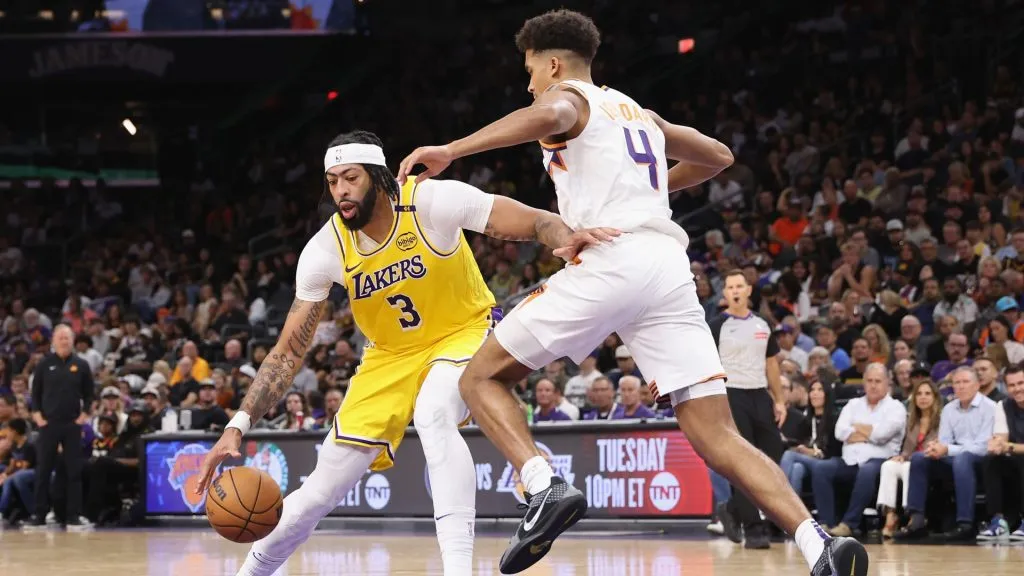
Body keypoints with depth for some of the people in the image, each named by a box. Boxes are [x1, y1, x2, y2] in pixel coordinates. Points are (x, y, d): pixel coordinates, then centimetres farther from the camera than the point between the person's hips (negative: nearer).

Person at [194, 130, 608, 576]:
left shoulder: (433, 202, -25)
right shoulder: (325, 251, -16)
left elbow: (538, 222, -21)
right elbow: (289, 351, -11)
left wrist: (569, 240, -46)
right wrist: (238, 426, -22)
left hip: (464, 333, -3)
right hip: (392, 355, 3)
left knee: (433, 414, -38)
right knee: (323, 490, -1)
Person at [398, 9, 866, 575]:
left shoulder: (567, 98, 10)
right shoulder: (639, 112, 31)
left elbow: (548, 115, -17)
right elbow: (718, 155, 42)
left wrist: (451, 150, -20)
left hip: (608, 261, -6)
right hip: (671, 268, 6)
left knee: (480, 378, 10)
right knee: (719, 440, 0)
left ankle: (545, 487, -14)